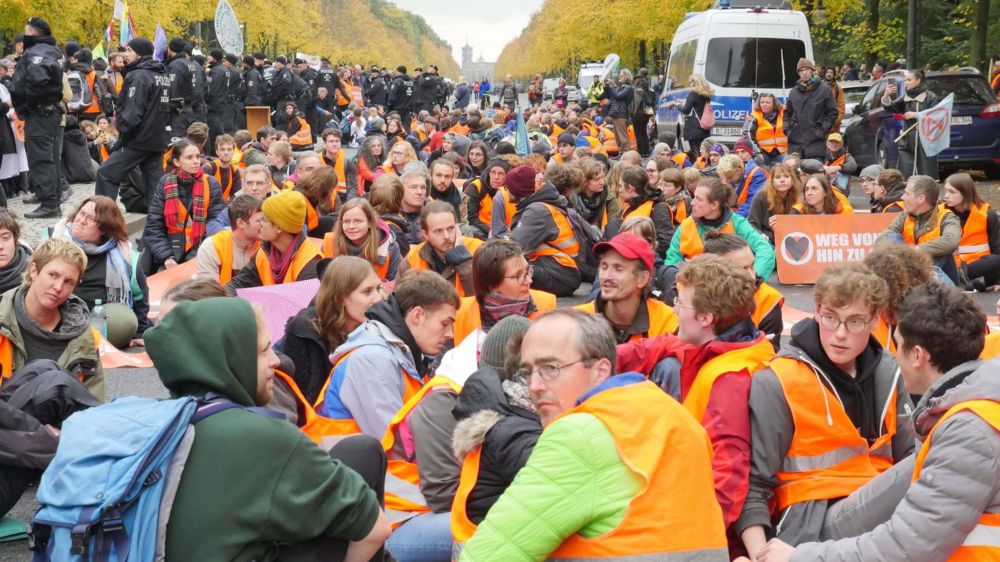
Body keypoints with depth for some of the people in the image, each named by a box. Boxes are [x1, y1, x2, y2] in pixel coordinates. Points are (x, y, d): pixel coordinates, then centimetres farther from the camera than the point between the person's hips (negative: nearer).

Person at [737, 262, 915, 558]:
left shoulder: (886, 372, 7)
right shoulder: (777, 384, -10)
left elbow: (907, 454, 17)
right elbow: (752, 483, -9)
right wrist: (760, 554, -22)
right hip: (811, 521, -6)